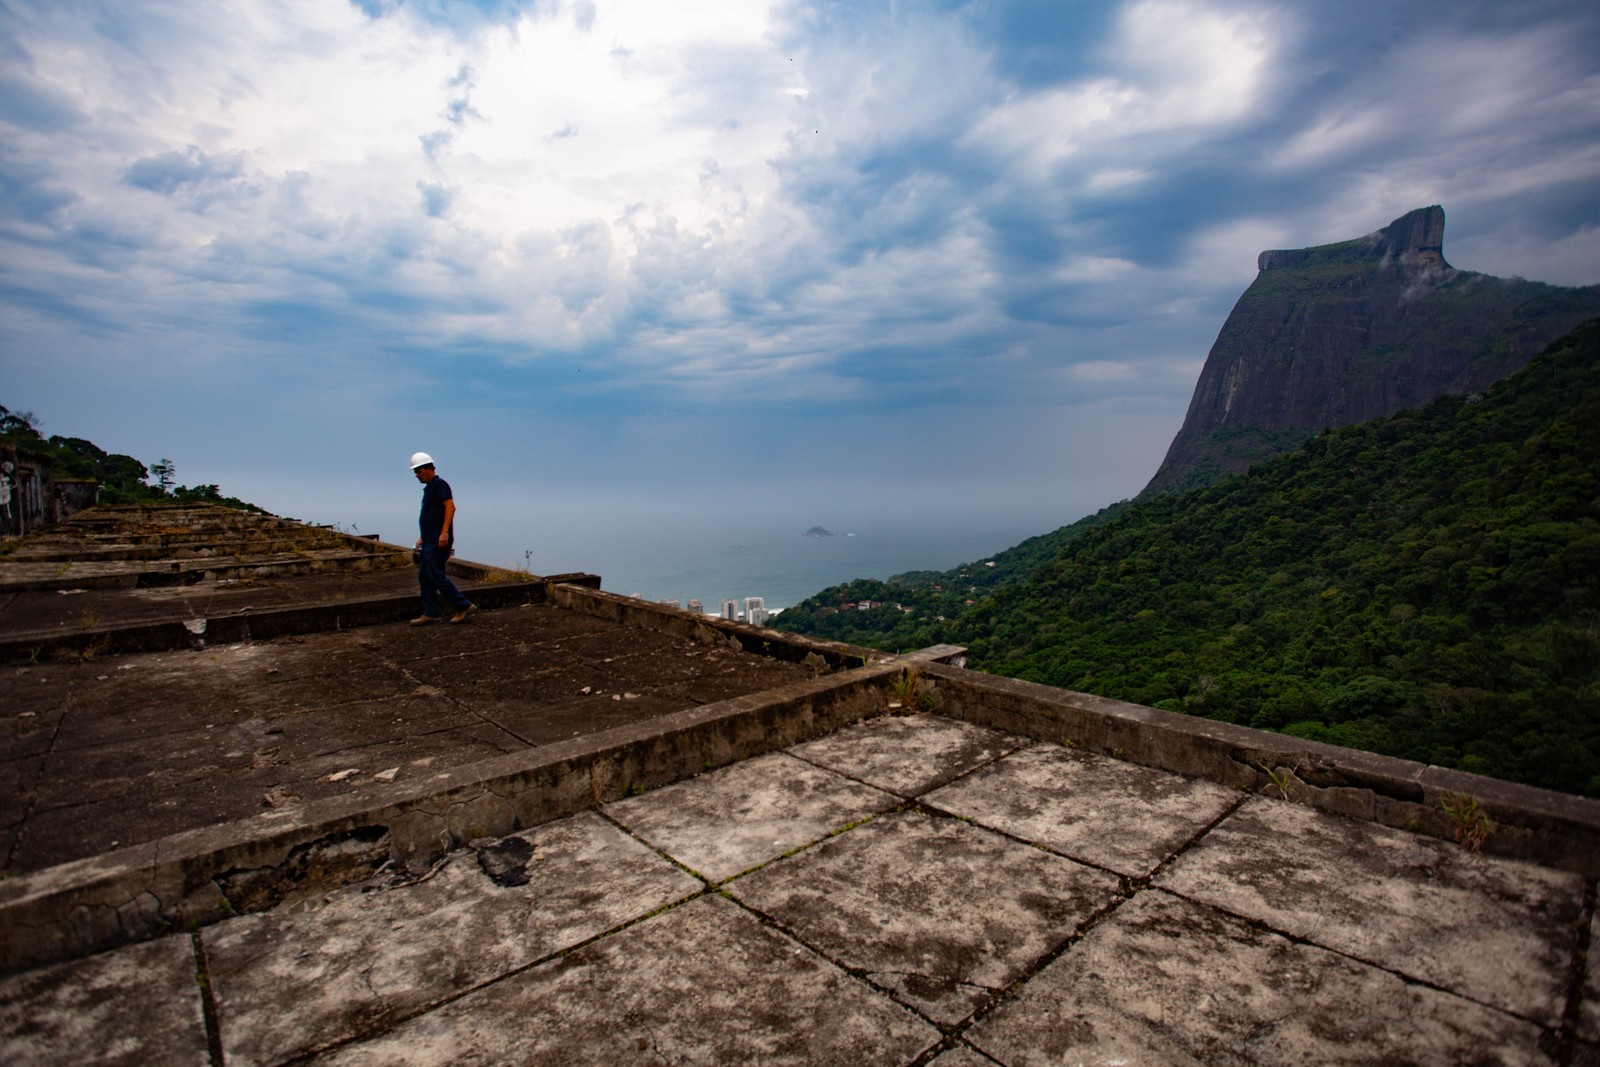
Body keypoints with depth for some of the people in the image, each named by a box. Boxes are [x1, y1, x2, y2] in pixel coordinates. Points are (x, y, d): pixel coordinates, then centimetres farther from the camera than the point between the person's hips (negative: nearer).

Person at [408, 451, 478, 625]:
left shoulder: (439, 484, -9)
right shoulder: (429, 488, 20)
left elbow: (450, 506, -22)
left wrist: (445, 532, -29)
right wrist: (423, 537, 26)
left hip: (438, 541, -10)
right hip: (429, 541, 10)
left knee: (436, 576, -10)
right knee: (424, 576, 9)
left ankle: (464, 606, -4)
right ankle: (430, 614, 12)